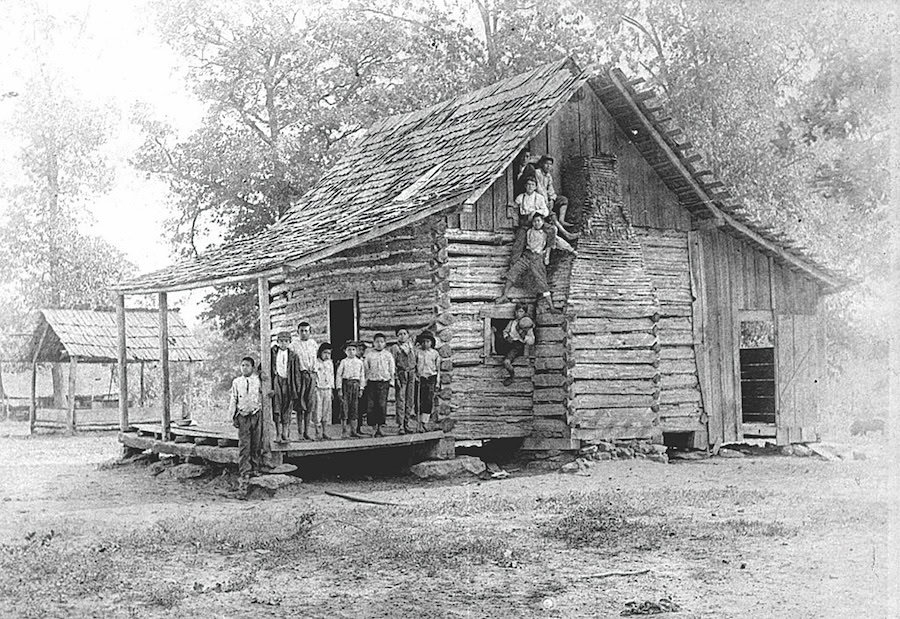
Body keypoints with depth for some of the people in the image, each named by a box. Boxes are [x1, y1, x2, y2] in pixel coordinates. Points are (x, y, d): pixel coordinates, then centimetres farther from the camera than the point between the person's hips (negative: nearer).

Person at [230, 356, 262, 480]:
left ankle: (256, 468, 14)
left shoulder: (258, 380, 4)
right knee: (244, 444, -3)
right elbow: (234, 400, 10)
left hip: (256, 415, 0)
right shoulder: (236, 382, 7)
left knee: (256, 444, 4)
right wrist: (233, 417, 6)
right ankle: (245, 471, 1)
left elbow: (263, 397, 7)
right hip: (242, 416, 0)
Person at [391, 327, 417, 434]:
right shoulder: (394, 348, -1)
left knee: (410, 400, 5)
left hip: (411, 374, 5)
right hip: (400, 374, -5)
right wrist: (395, 377, -14)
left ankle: (406, 424, 12)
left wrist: (416, 374, 11)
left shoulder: (412, 347, 14)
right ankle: (400, 426, -7)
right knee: (400, 400, -8)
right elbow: (392, 364, -6)